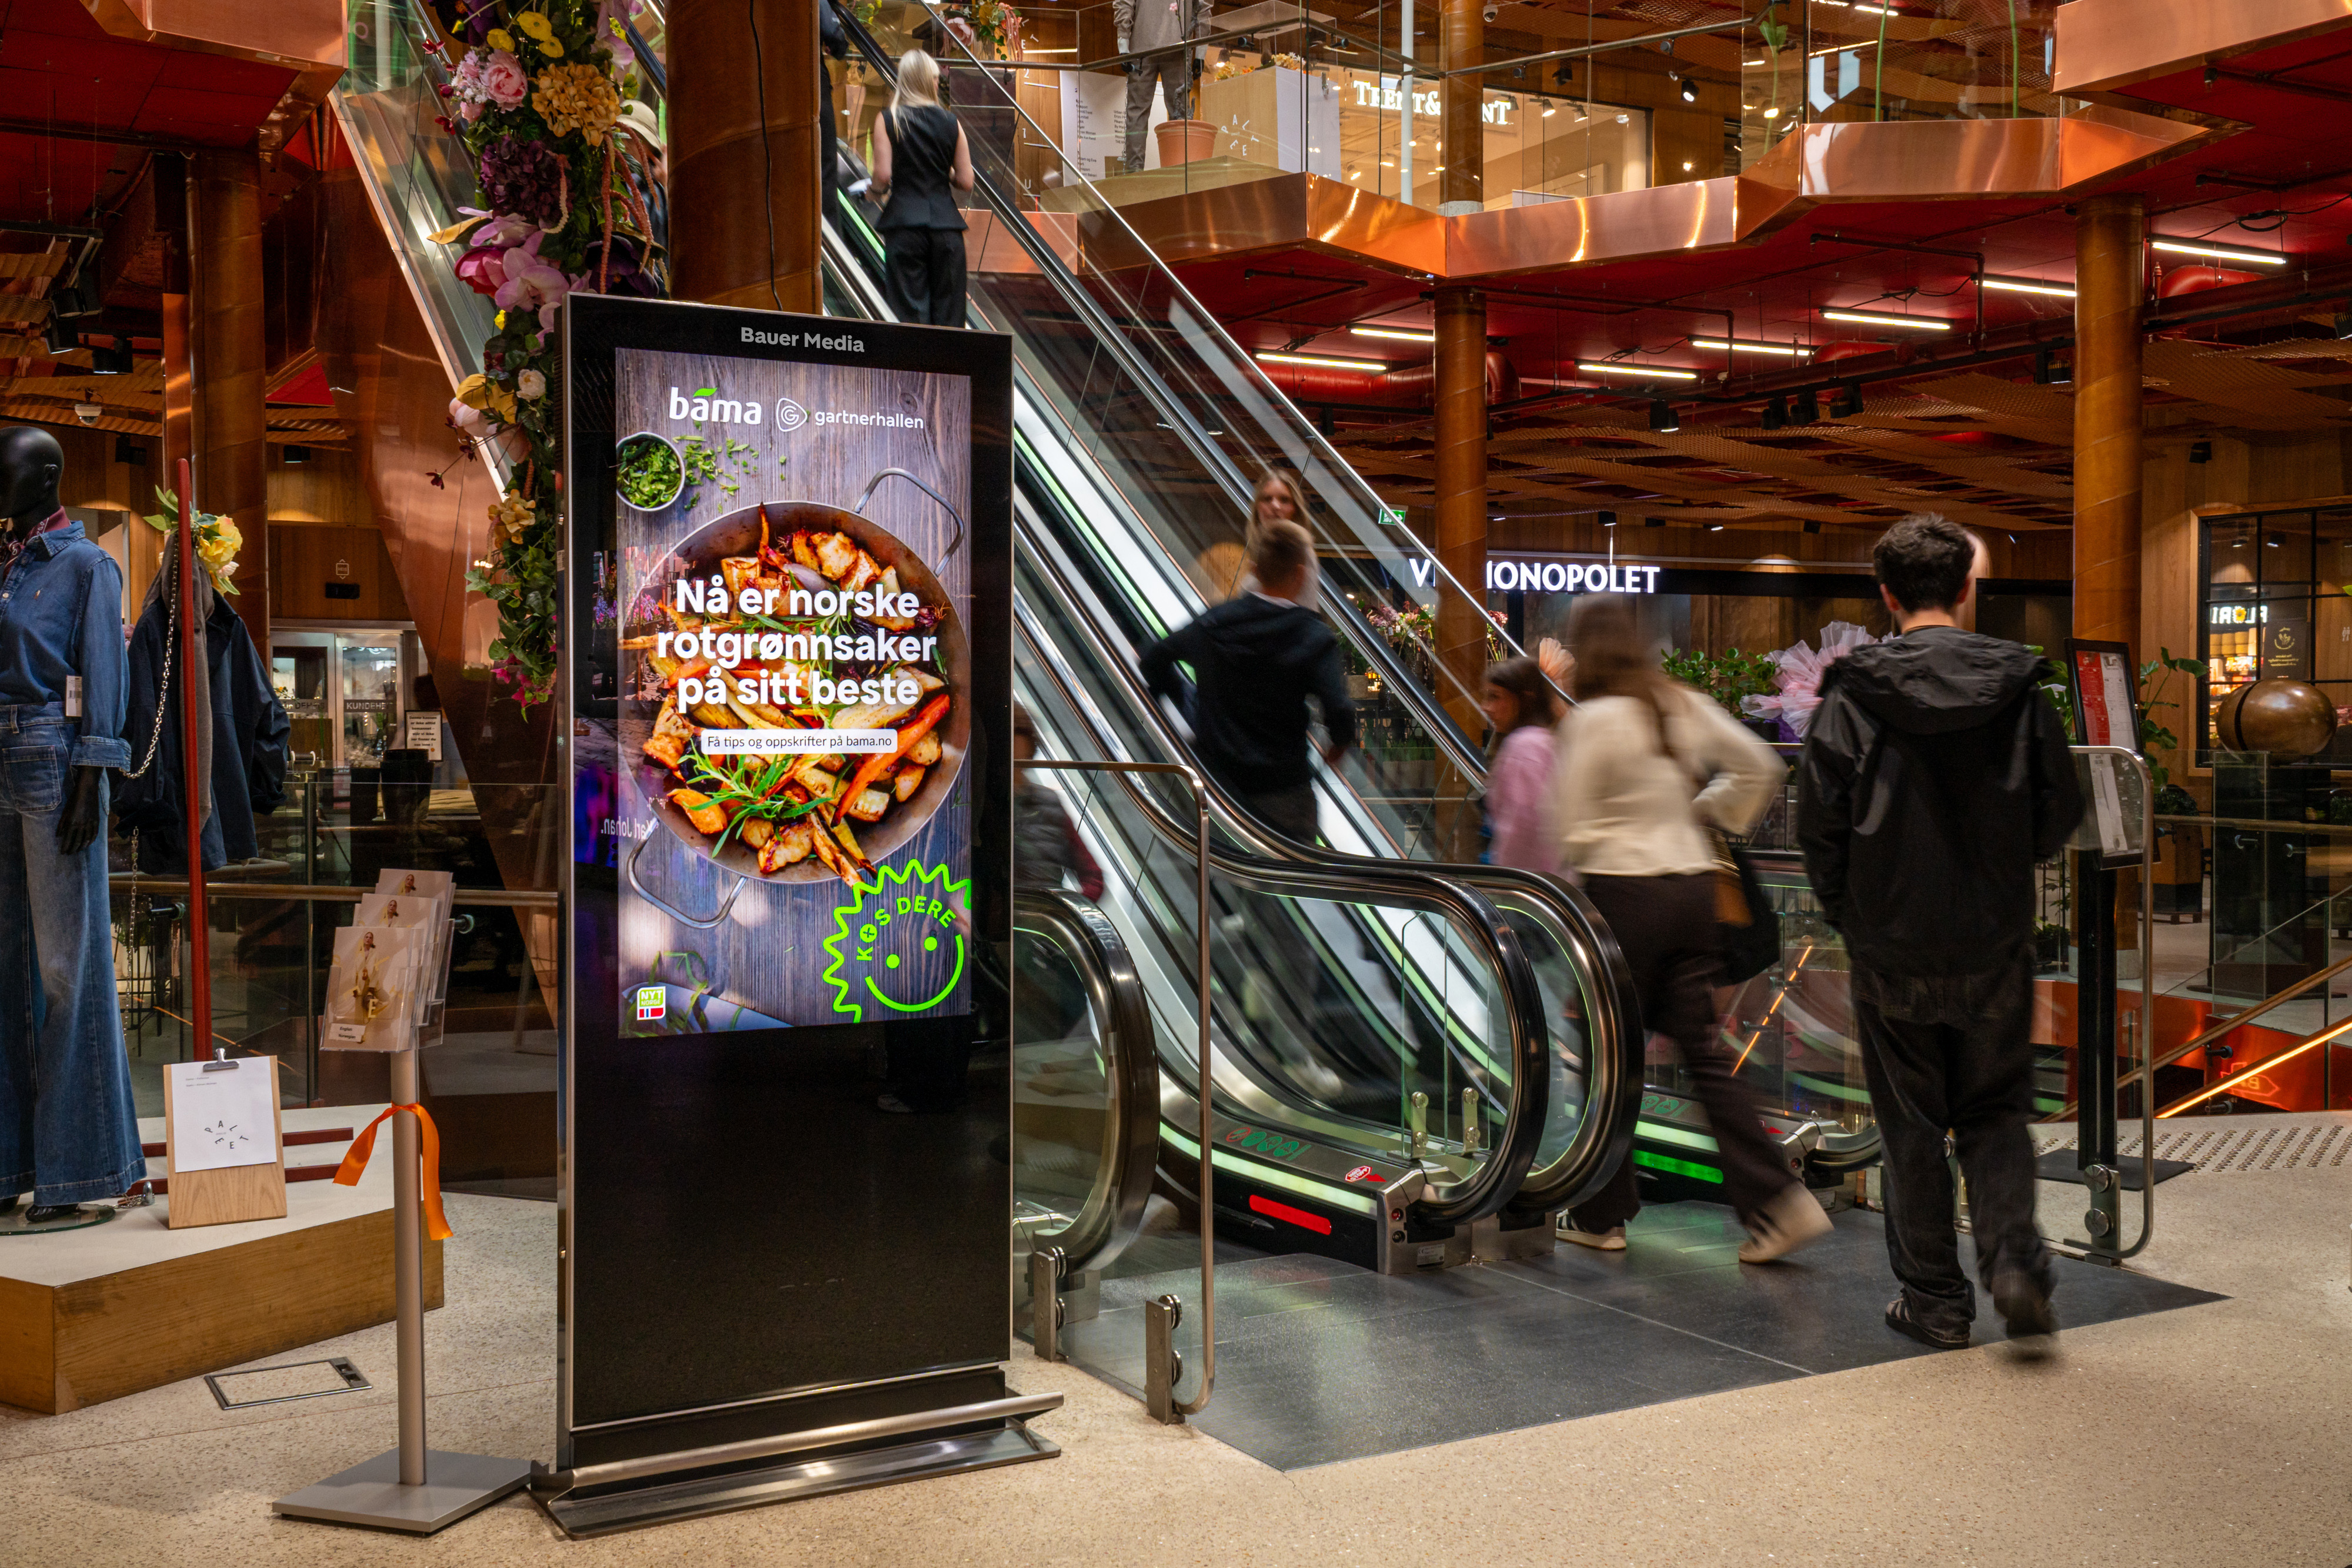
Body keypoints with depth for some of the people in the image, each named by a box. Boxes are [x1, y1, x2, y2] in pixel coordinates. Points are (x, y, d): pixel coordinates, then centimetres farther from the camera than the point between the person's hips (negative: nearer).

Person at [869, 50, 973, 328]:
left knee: (909, 309, -2)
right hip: (945, 221, 2)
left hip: (905, 222, -2)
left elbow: (883, 175, -9)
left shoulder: (888, 120, 0)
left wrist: (878, 193, 12)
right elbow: (965, 181, 5)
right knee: (948, 313, 6)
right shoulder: (950, 122, 6)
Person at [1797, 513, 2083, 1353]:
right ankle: (2015, 1258, -2)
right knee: (1996, 1113, 17)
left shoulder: (1853, 691, -10)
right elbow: (2061, 811, 1)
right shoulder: (2016, 684, -3)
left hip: (1892, 949, -2)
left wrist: (1845, 909, 6)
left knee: (1912, 1127, 10)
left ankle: (1934, 1300, 17)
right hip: (1995, 944, 2)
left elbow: (1820, 819, -10)